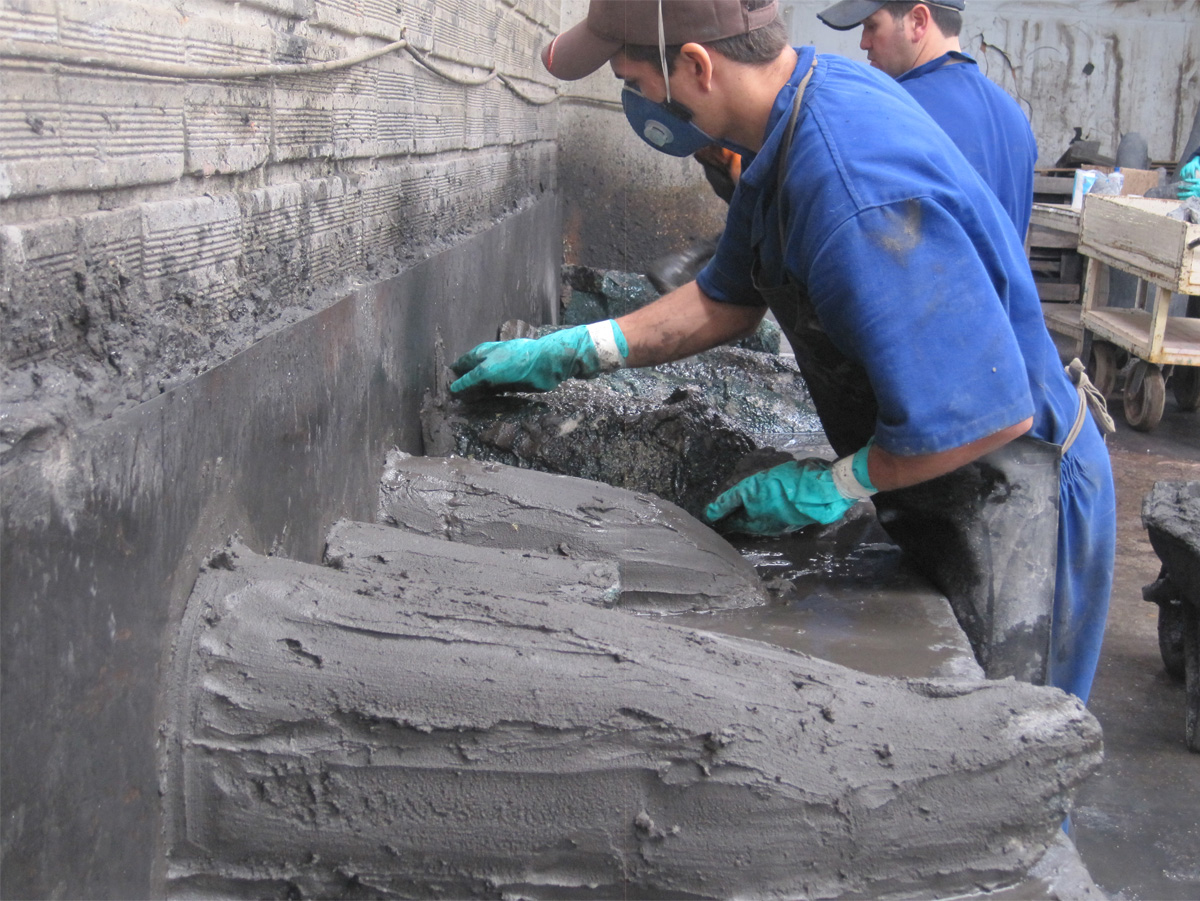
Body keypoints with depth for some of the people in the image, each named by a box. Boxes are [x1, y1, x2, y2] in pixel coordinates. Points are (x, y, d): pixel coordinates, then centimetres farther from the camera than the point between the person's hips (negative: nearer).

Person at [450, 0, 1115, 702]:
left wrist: (831, 490, -20)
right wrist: (566, 354, 6)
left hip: (1010, 505, -9)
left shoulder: (859, 195, -37)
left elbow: (990, 414, -34)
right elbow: (730, 300, 9)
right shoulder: (816, 87, -3)